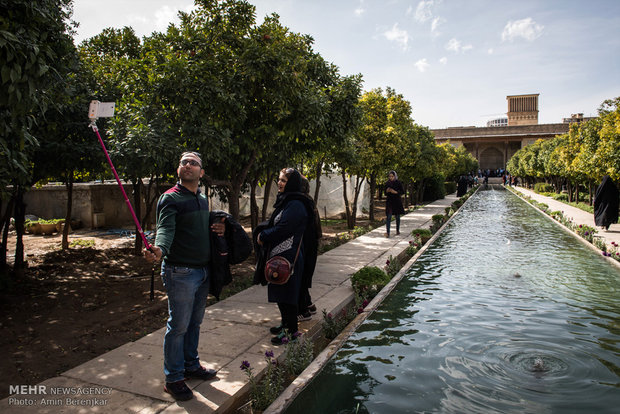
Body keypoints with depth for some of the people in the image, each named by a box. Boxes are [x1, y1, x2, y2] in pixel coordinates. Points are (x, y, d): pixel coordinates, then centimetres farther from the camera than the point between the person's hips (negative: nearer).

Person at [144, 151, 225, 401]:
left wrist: (218, 229, 4)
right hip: (180, 272, -7)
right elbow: (165, 229, -27)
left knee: (195, 322, 19)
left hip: (203, 270, 7)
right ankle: (173, 378, 19)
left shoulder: (203, 200, 13)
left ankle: (191, 365, 36)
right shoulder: (170, 198, -11)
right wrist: (159, 249, -47)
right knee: (178, 326, 3)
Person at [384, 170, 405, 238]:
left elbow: (403, 192, -2)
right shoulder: (387, 183, 5)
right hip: (389, 201, 1)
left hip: (397, 201, -1)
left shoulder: (398, 183, -3)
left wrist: (396, 192, -16)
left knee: (397, 217, 12)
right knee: (388, 217, -9)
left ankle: (398, 230, 30)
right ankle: (387, 232, -14)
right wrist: (387, 191, -10)